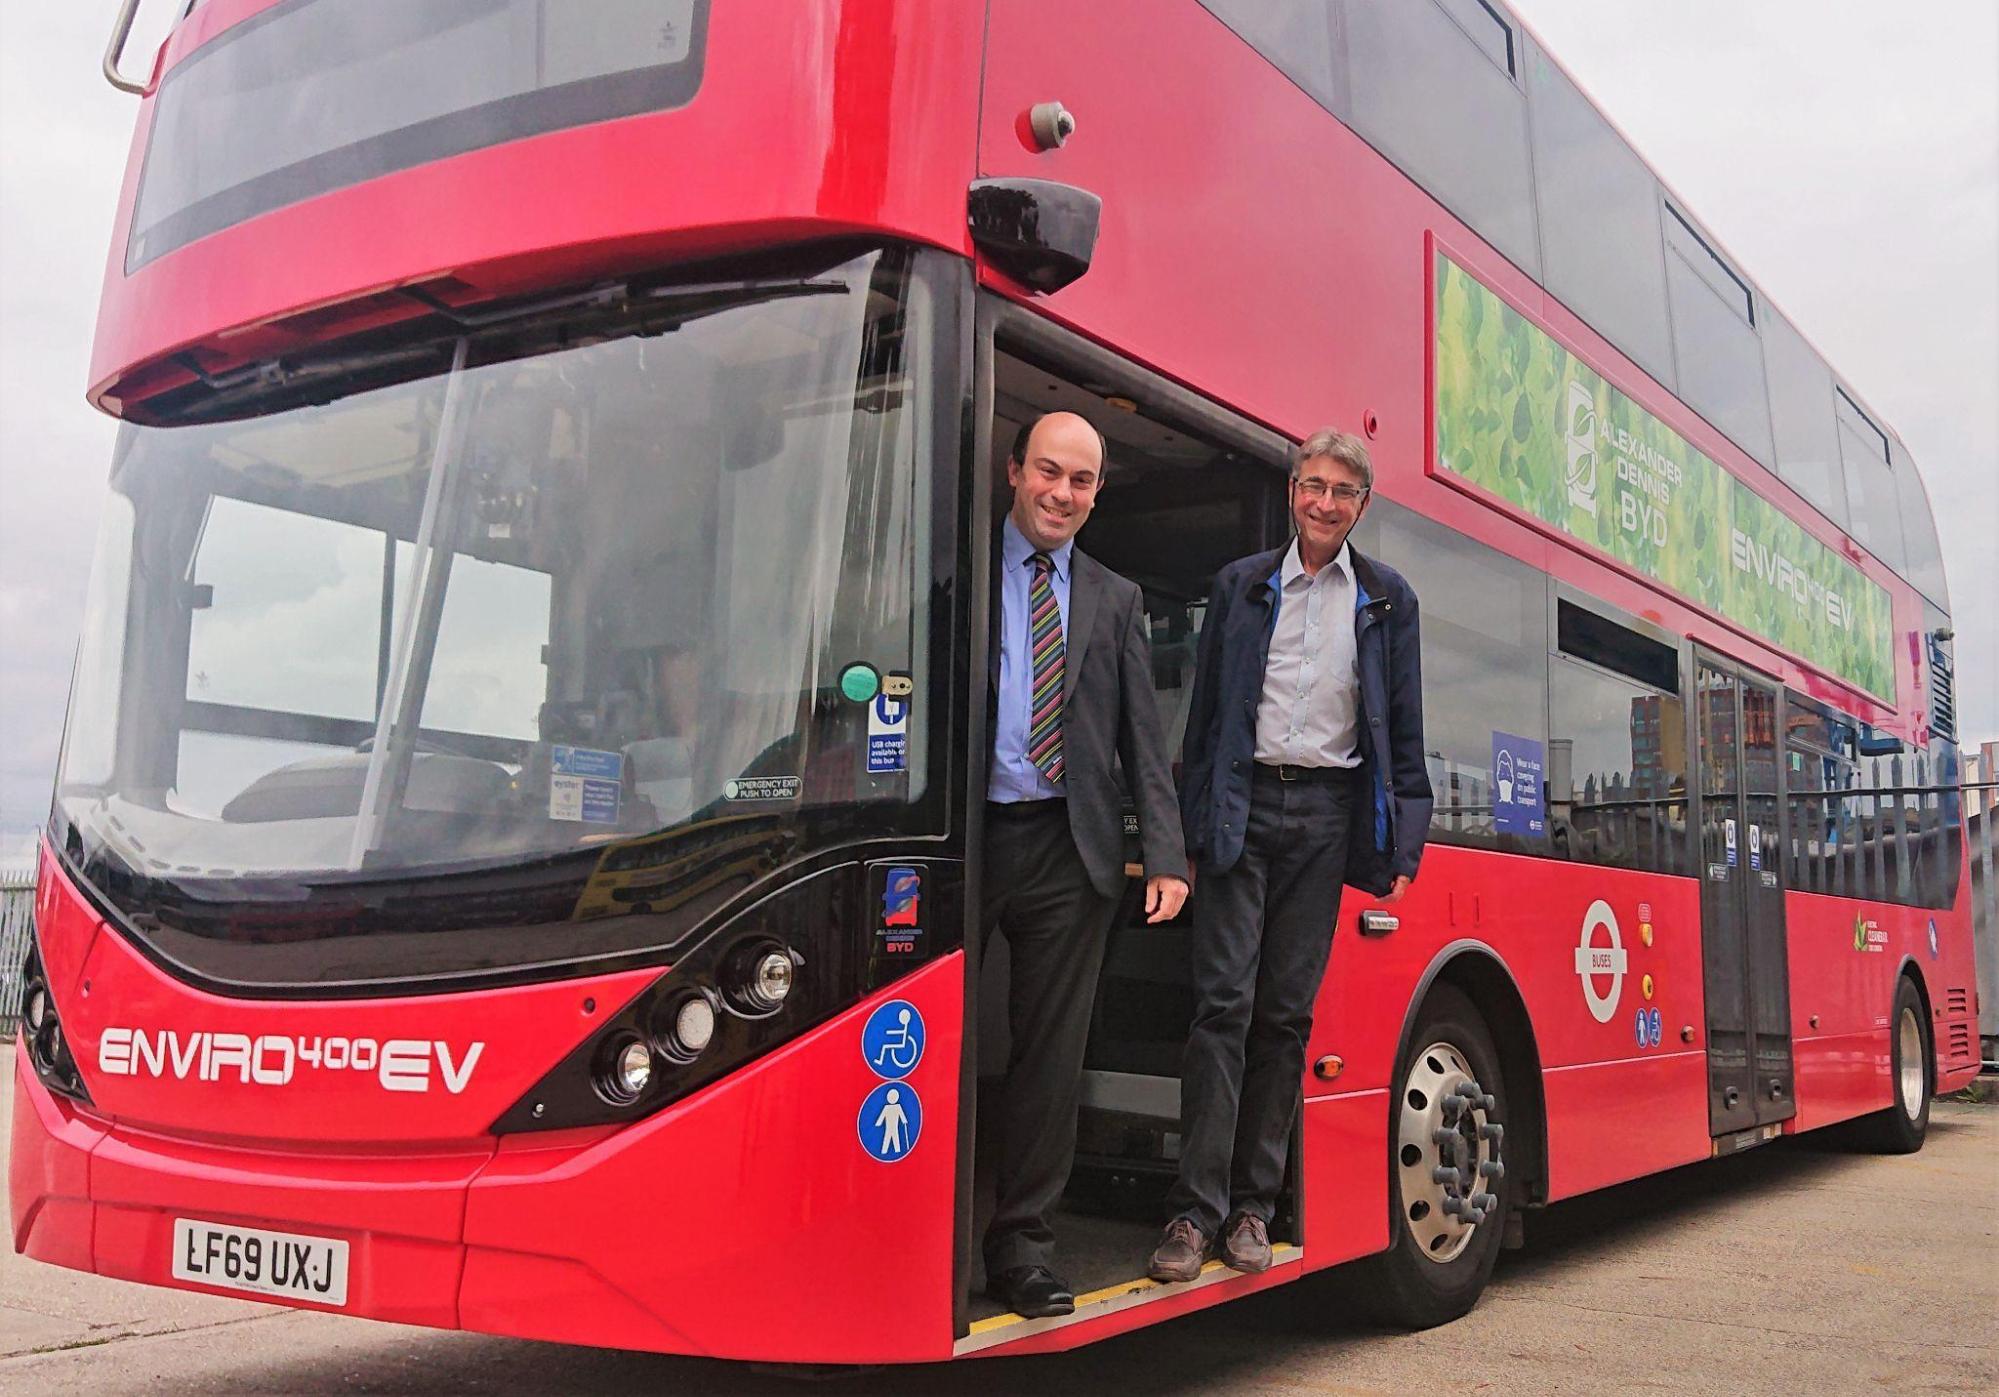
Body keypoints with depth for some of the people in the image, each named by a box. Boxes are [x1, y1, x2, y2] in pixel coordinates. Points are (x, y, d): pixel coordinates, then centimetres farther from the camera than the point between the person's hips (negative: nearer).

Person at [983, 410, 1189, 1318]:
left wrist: (1165, 856, 2)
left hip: (1069, 847, 3)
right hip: (965, 836, -2)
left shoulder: (1115, 601, 16)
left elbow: (1143, 739, 12)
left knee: (1052, 1051, 5)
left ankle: (1021, 1245, 15)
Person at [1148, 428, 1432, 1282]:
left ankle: (1253, 1208, 11)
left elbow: (1404, 729, 11)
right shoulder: (1240, 585, 10)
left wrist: (1403, 844, 3)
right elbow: (1205, 711, 9)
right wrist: (1190, 829, 2)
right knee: (1223, 1003, -8)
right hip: (1243, 804, -1)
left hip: (1328, 809, 1)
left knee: (1288, 1013, 3)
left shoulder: (1388, 599, 12)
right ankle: (1196, 1209, -5)